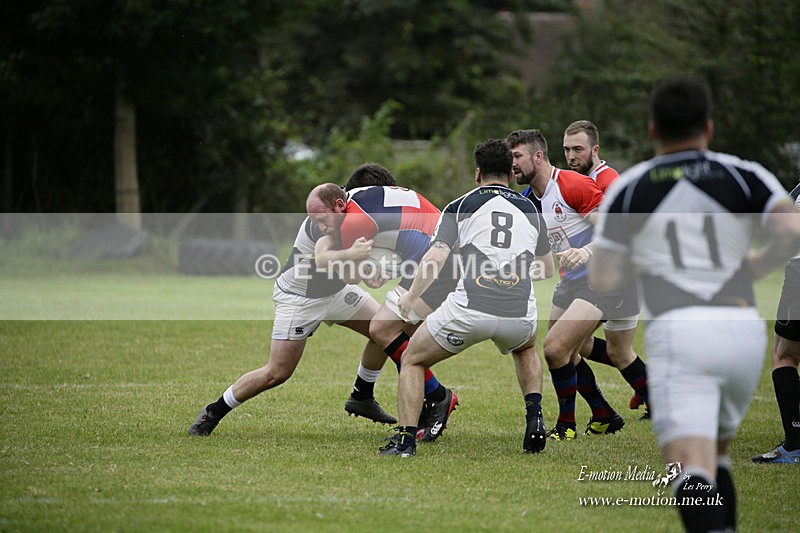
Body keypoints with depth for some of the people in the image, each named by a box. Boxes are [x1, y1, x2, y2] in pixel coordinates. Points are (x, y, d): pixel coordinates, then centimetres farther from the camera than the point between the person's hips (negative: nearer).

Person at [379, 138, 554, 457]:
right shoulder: (530, 210, 19)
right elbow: (548, 271, 30)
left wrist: (410, 299, 12)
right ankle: (534, 420, 19)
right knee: (526, 349, 40)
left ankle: (406, 440, 4)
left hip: (470, 308, -3)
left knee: (413, 361, 19)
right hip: (519, 315, 3)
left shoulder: (460, 206, 10)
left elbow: (435, 258, -2)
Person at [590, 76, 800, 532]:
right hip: (743, 328, 3)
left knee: (691, 467, -14)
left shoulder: (627, 190, 8)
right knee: (715, 449, 25)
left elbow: (603, 281, 5)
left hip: (677, 330, -3)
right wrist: (757, 266, 13)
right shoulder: (743, 176, 10)